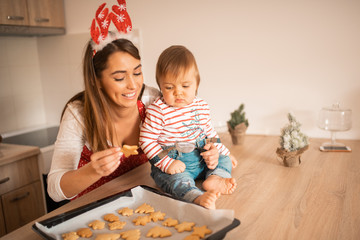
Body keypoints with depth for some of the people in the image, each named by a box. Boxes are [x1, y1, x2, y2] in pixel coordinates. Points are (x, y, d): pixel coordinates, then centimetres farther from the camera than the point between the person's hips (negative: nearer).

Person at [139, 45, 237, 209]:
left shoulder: (202, 107, 3)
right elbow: (146, 140, -15)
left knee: (224, 158, 3)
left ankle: (215, 179, -25)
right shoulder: (157, 110, -14)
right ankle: (198, 197, -54)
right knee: (177, 178, -32)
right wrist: (167, 163, -22)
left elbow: (210, 133, 16)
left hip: (200, 159, 7)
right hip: (171, 162, -6)